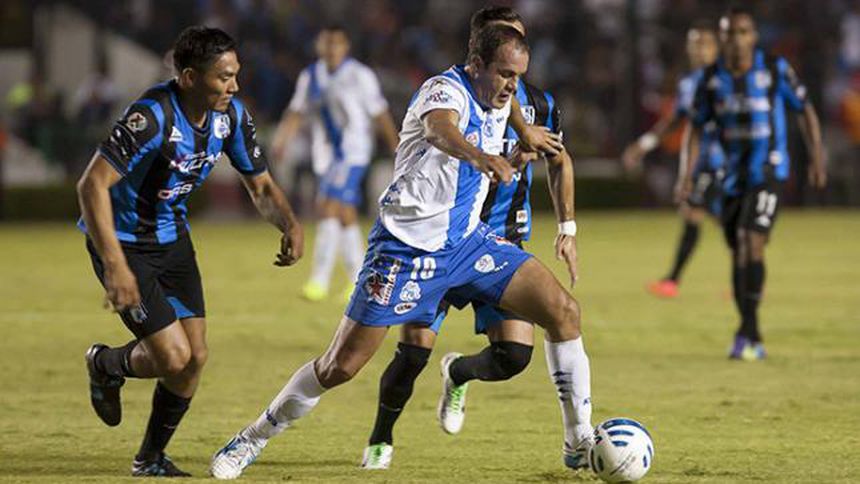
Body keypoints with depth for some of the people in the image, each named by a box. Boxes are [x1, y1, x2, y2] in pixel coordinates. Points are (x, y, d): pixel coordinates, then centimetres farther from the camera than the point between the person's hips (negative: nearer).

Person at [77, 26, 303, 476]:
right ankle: (107, 364, 21)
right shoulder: (152, 116, -30)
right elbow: (91, 185, -34)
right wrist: (114, 265, -39)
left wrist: (290, 224, -17)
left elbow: (261, 186, 5)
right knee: (174, 358, -13)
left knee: (195, 356, 2)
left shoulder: (231, 114, -8)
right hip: (124, 242, -7)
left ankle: (151, 457, 25)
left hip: (172, 237, 7)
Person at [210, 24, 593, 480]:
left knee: (563, 311, -7)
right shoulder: (446, 89, -20)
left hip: (466, 241, 7)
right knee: (341, 365, -6)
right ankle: (251, 441, 14)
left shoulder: (499, 103, 5)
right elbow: (438, 129, -46)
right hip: (406, 248, -7)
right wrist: (481, 157, -64)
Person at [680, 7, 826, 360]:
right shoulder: (712, 78, 1)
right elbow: (696, 127, 8)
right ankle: (753, 341, 19)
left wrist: (816, 159, 1)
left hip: (768, 172, -4)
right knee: (738, 254, 8)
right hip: (732, 177, 4)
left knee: (751, 245, -20)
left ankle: (747, 333, -17)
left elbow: (805, 110, 4)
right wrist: (688, 171, -4)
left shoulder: (775, 70, -7)